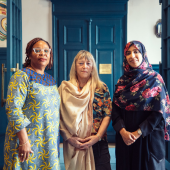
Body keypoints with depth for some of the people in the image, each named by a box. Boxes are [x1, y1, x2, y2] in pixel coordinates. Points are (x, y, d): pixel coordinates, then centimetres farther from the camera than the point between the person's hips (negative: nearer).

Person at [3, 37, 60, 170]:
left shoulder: (51, 80, 11)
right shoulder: (22, 76, -9)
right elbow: (13, 109, -18)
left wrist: (56, 138, 11)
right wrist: (24, 141, -21)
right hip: (27, 141, -6)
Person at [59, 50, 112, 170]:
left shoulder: (102, 88, 5)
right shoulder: (64, 88, 4)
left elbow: (107, 115, 1)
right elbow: (59, 117, 0)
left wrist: (98, 136, -10)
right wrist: (69, 138, -10)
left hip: (98, 143, 0)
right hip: (72, 145, 0)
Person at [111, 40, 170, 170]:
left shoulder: (155, 79, -4)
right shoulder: (122, 81, 5)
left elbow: (159, 112, -10)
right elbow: (115, 109, 0)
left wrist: (138, 133, -15)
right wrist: (123, 131, -15)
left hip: (149, 137, -3)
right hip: (125, 138, 3)